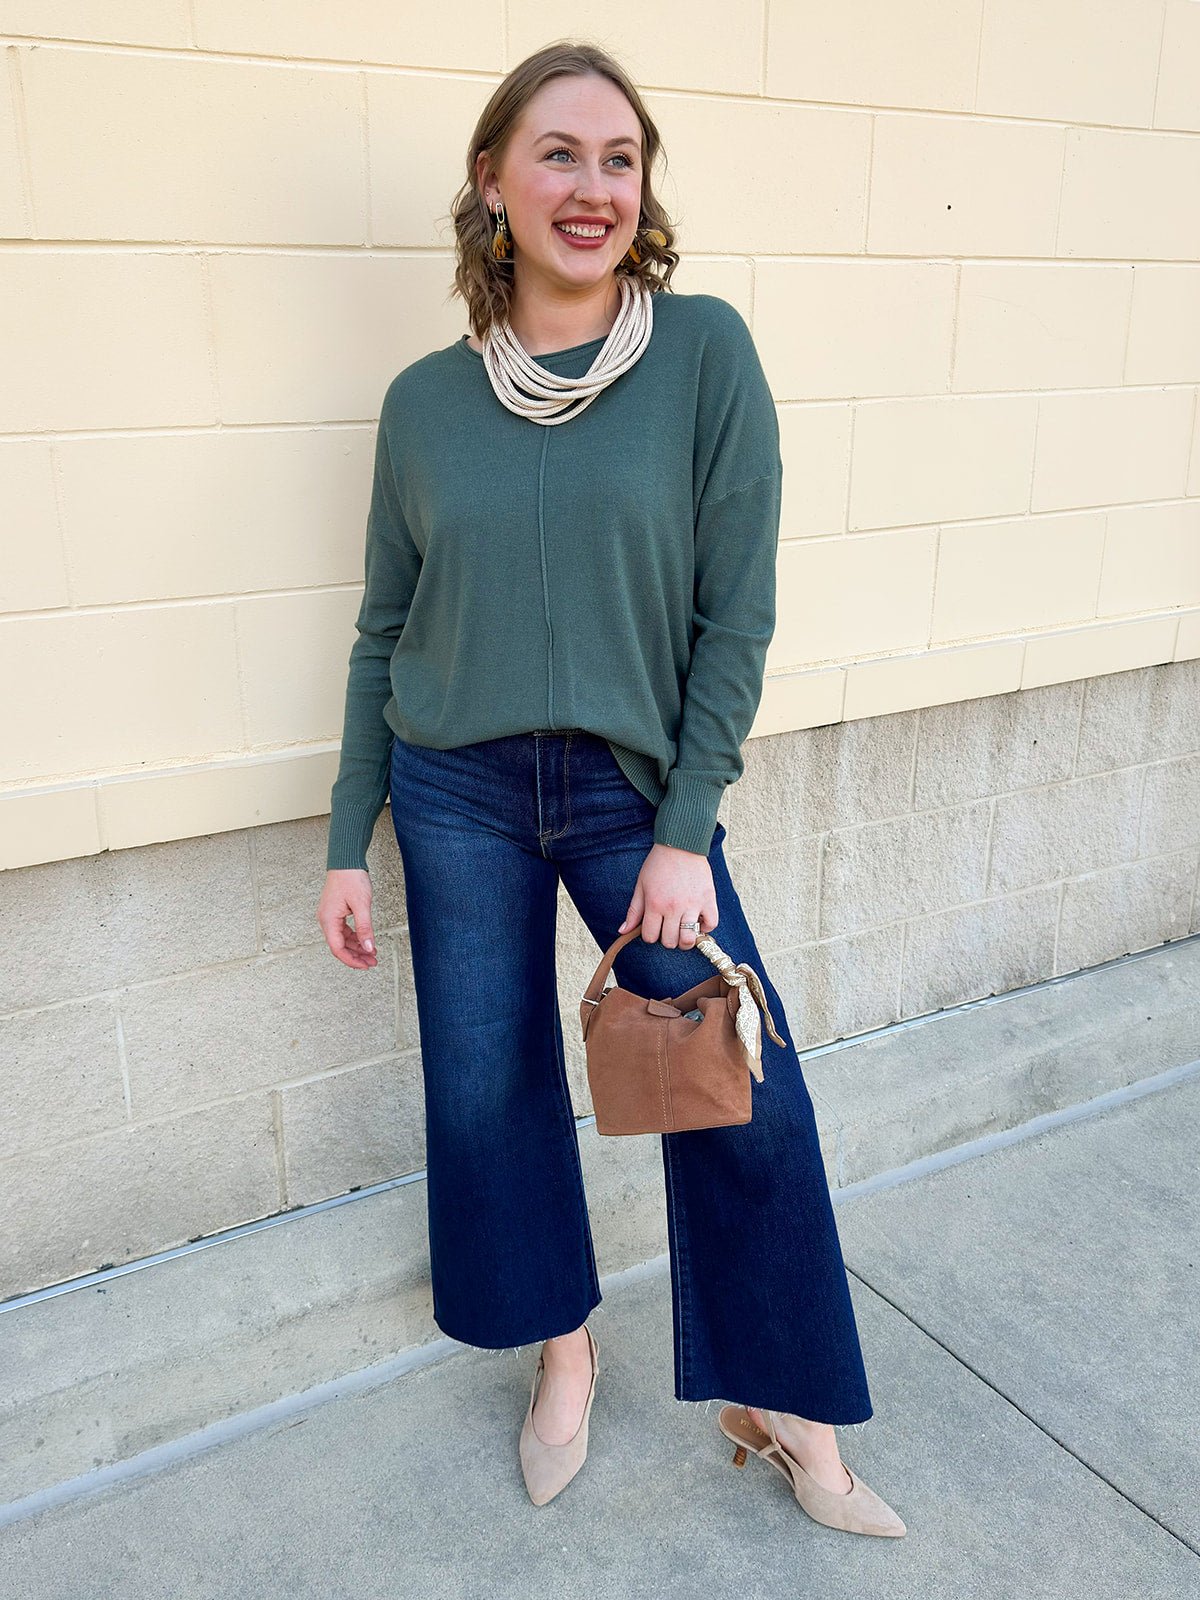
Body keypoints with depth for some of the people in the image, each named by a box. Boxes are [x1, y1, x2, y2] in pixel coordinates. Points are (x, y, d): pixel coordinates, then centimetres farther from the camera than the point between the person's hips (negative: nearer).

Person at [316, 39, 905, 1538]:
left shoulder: (704, 351, -6)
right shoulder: (425, 399, 0)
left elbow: (735, 615, -7)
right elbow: (382, 632, 6)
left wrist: (682, 835, -10)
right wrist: (347, 847, 6)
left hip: (640, 793, -1)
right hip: (458, 797, 2)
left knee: (746, 1095, 1)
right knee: (489, 1088, 11)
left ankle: (777, 1403, 25)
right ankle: (564, 1350, 37)